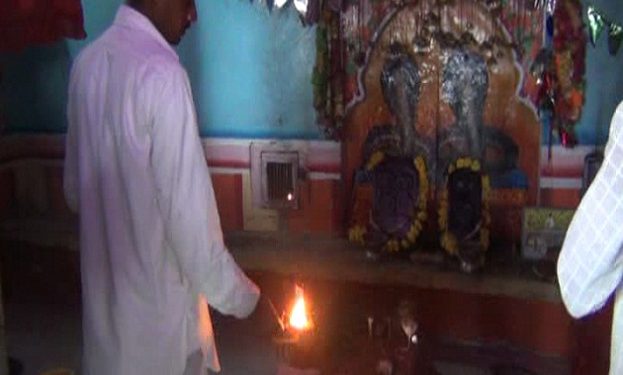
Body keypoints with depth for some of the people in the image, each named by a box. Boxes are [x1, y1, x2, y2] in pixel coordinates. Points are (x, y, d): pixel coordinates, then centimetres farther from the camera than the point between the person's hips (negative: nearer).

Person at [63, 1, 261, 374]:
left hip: (105, 288, 8)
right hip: (157, 294, -7)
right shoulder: (161, 73, -22)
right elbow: (187, 209, -23)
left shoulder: (88, 61, 2)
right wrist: (237, 294, -11)